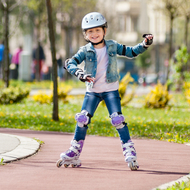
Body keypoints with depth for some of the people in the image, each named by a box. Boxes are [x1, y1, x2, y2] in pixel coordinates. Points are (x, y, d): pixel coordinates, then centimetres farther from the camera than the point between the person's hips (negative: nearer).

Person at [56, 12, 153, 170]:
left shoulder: (113, 46, -1)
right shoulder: (85, 51, -5)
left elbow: (131, 52, 7)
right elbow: (70, 63, -13)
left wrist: (145, 45, -9)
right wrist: (79, 73, -31)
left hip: (111, 90, -1)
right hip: (92, 91, 1)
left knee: (118, 119, -13)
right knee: (82, 120, -3)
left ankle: (129, 152, -6)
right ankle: (74, 153, 9)